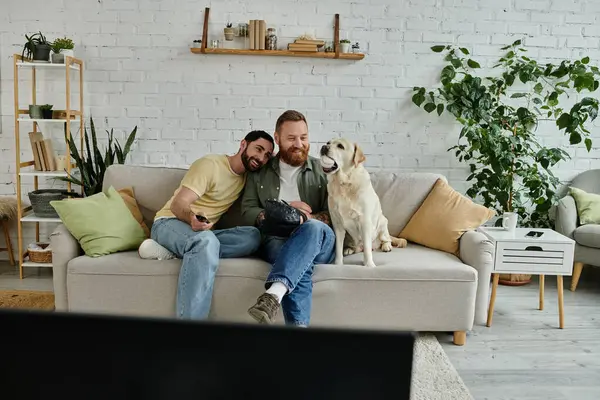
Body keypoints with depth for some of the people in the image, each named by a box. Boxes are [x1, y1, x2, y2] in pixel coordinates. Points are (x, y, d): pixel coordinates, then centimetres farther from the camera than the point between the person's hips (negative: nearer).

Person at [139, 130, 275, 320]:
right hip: (169, 223, -6)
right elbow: (178, 204, -17)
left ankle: (171, 251, -24)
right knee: (206, 241, -40)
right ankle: (190, 319, -43)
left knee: (252, 236, -22)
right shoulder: (210, 164, -11)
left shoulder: (247, 178, 11)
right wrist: (191, 217, -41)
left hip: (202, 232, 6)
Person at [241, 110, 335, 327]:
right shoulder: (260, 172, 18)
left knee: (312, 227, -38)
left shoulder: (322, 170, 16)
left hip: (319, 240, 1)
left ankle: (274, 293, -52)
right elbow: (248, 213, 8)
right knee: (300, 264, -37)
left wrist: (311, 218, -15)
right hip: (275, 240, 0)